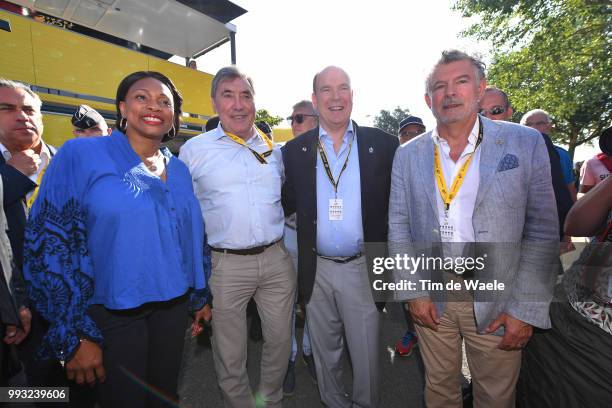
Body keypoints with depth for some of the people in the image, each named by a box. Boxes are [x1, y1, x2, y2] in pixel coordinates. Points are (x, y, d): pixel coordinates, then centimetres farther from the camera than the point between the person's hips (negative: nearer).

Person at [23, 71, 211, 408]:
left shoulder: (179, 170, 5)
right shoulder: (80, 155, -10)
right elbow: (52, 244, -12)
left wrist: (200, 297, 13)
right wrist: (75, 334, -12)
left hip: (173, 304, 4)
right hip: (111, 311, -4)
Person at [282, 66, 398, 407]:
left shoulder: (383, 144, -3)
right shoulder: (295, 150, 1)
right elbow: (287, 204, 5)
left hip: (364, 267, -1)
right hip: (316, 269, 2)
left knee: (366, 353, 15)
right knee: (325, 352, 22)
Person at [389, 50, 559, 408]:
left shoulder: (526, 143, -5)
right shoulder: (408, 154, 0)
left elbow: (542, 232, -4)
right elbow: (398, 226, 0)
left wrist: (526, 309, -8)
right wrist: (413, 291, -5)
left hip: (498, 299, -1)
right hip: (430, 295, 2)